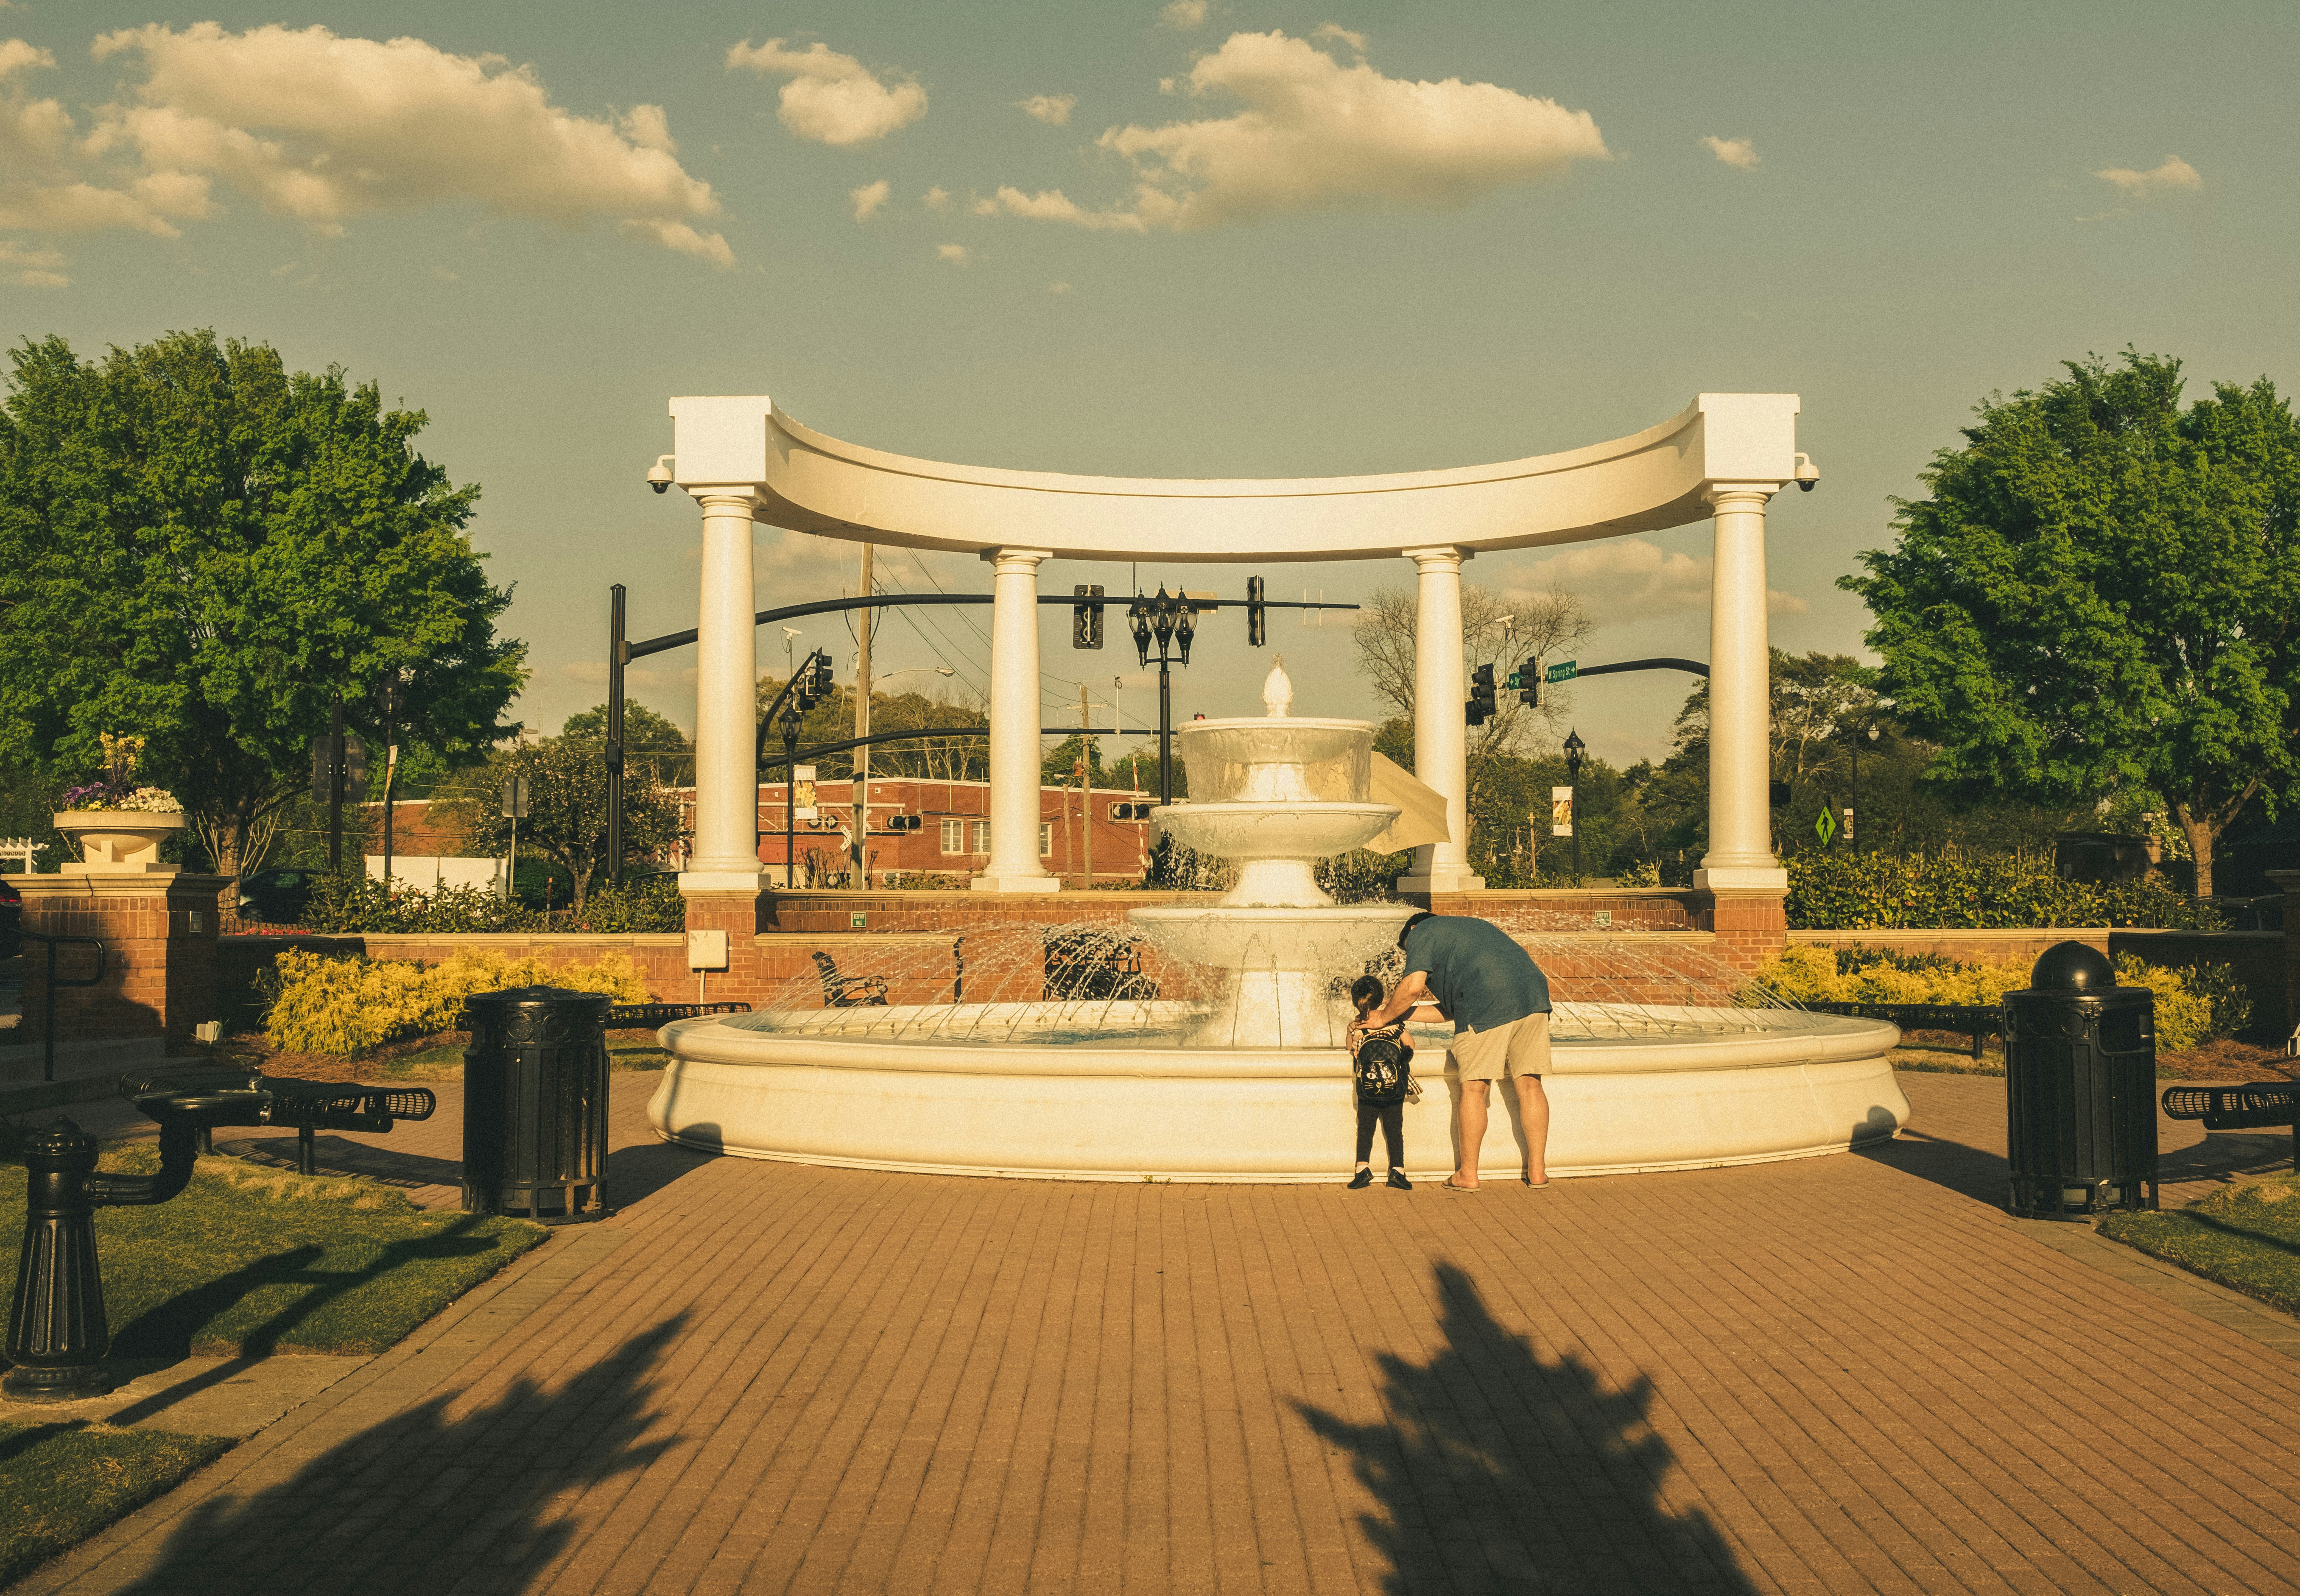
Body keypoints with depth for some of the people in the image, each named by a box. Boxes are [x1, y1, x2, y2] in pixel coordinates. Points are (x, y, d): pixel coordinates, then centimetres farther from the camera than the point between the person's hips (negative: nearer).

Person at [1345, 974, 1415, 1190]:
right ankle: (1397, 1171, 4)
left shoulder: (1355, 1029, -6)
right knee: (1395, 1132, 8)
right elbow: (1410, 1045, 8)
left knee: (1365, 1131, 12)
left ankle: (1363, 1168, 3)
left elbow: (1351, 1048, 14)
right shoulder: (1395, 1024, -6)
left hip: (1367, 1094, 0)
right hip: (1395, 1092, 0)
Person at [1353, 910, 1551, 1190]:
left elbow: (1413, 987, -1)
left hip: (1487, 1004, -7)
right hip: (1534, 993, 7)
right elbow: (1451, 1011, 35)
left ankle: (1467, 1174, 8)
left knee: (1474, 1086, 2)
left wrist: (1383, 1017, 15)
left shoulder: (1422, 932, 15)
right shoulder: (1467, 926, 38)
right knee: (1529, 1083, 11)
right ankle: (1537, 1171, 12)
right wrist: (1402, 1013, 36)